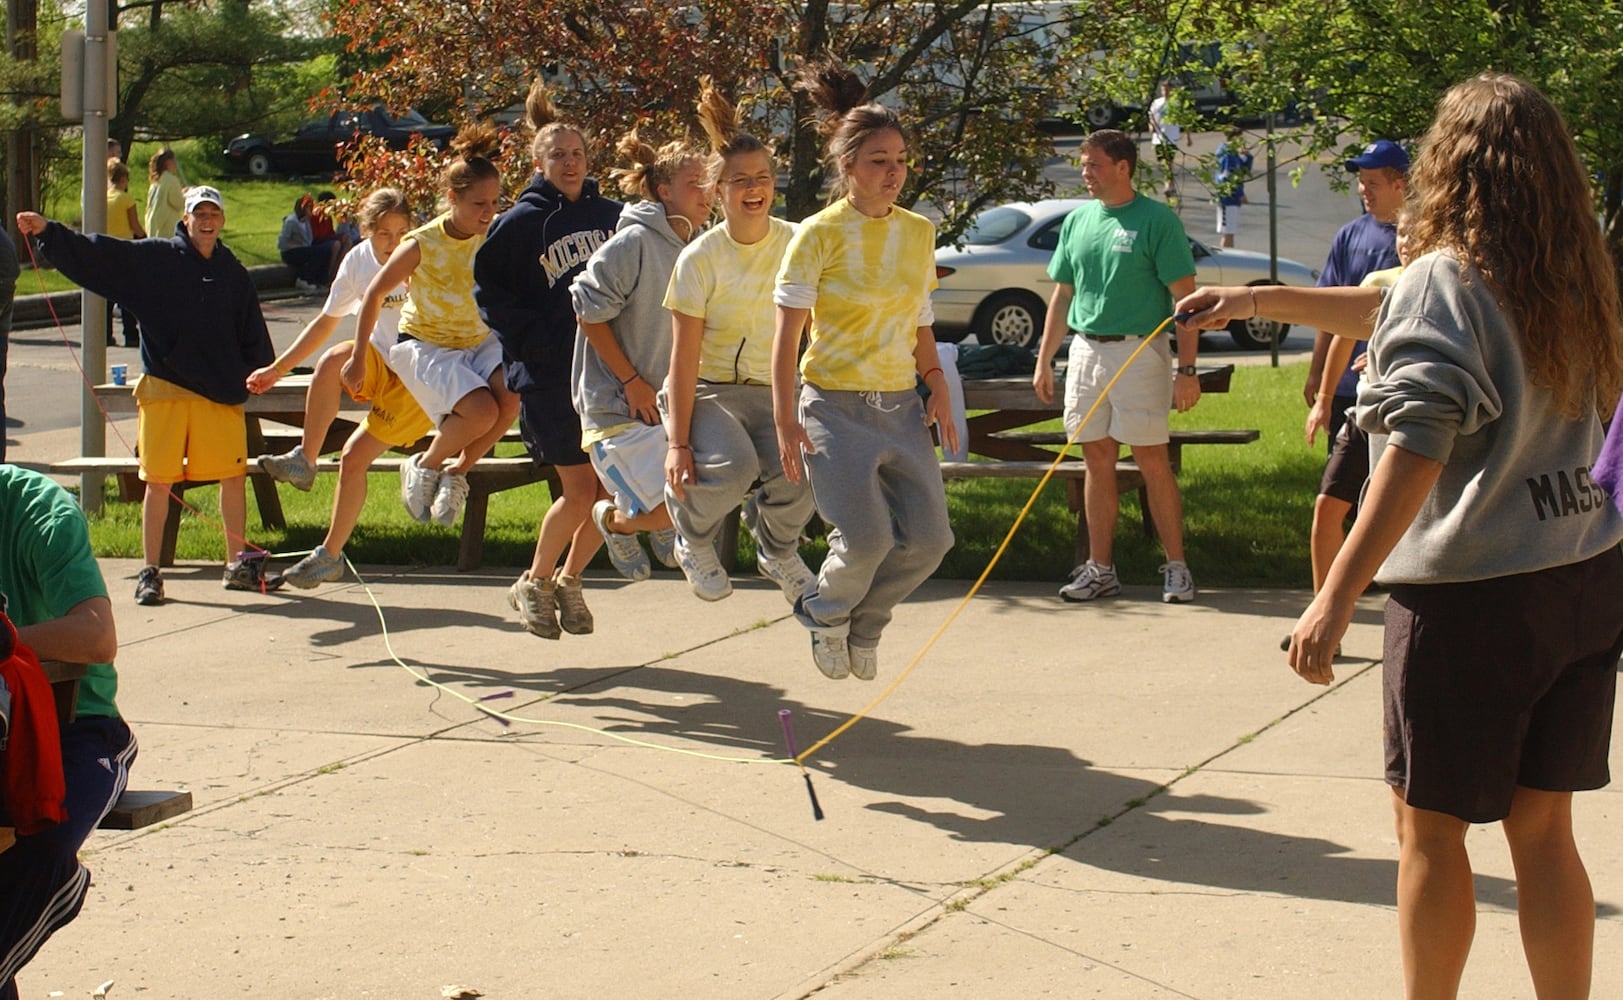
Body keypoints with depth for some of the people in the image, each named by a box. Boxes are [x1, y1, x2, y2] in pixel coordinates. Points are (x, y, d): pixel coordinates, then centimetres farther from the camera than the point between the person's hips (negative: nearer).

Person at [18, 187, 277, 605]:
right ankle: (150, 572, 8)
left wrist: (257, 373, 6)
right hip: (164, 388, -2)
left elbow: (252, 334, 16)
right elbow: (98, 254, -5)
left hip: (220, 392, 2)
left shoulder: (233, 272, 10)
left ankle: (238, 565, 19)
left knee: (234, 475, 5)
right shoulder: (152, 258, 1)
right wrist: (48, 231, -13)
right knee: (158, 481, -1)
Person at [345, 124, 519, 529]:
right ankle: (423, 467, 0)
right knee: (480, 410, -29)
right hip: (426, 344, -4)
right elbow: (375, 294, -7)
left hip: (479, 342, 4)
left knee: (512, 394, -26)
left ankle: (457, 473, -4)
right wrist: (358, 358, -2)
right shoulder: (421, 245, -19)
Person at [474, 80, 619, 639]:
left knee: (612, 488, 1)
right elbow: (488, 290, 1)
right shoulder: (521, 223, -2)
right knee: (579, 492, -6)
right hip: (551, 377, -4)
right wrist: (534, 342, -9)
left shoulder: (611, 216, 9)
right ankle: (533, 585, 15)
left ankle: (569, 582, 22)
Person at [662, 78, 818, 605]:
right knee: (731, 467, -33)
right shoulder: (701, 259, -9)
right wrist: (678, 441, -17)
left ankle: (778, 551, 10)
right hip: (709, 391, -3)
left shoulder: (796, 245, -1)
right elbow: (684, 357, -11)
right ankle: (694, 542, 3)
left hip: (774, 391, 3)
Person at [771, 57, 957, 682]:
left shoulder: (918, 233, 8)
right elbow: (787, 332, -9)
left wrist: (937, 389, 10)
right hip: (836, 409, -5)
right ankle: (824, 615, 17)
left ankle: (863, 625, 23)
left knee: (928, 539, -4)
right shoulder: (819, 236, -8)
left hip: (902, 408, 5)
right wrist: (785, 421, -15)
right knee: (866, 540, -16)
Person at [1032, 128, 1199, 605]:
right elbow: (1062, 295, 19)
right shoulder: (1077, 220, 11)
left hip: (1138, 351, -6)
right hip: (1085, 350, 6)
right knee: (1098, 461, 8)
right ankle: (1099, 569, 14)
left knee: (1153, 462, -4)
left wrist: (1186, 369, -15)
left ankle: (1176, 567, 5)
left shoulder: (1157, 220, -7)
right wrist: (1044, 360, 15)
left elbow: (1185, 297, -9)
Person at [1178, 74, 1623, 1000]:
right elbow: (1383, 310, 21)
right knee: (1543, 829, 12)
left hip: (1474, 594, -7)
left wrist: (1337, 596, -26)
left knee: (1430, 826, 9)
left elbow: (1418, 451, -25)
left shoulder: (1445, 280, -15)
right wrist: (1254, 301, 28)